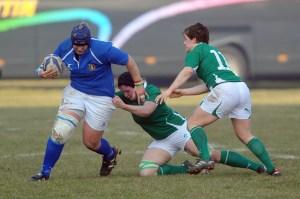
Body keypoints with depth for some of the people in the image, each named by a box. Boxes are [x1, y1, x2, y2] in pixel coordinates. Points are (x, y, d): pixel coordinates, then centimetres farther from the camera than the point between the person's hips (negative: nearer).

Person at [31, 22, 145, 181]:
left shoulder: (102, 49, -24)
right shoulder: (64, 48, -10)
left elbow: (128, 61, -15)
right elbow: (52, 67, 3)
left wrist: (138, 85, -11)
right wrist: (44, 73, -21)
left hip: (101, 98, -4)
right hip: (75, 93, 4)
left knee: (91, 142, 4)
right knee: (59, 132, -12)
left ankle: (110, 154, 40)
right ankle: (45, 172, -1)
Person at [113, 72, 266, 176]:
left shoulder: (151, 91, -21)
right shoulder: (125, 97, -1)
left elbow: (146, 111, -39)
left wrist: (124, 106, -45)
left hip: (179, 130, -6)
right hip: (161, 141, 6)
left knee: (212, 155, -16)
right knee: (145, 173, -15)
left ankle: (258, 167, -7)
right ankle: (188, 169, -1)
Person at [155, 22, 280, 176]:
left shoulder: (197, 51, 10)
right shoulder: (214, 51, 33)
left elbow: (187, 71, -10)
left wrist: (169, 90, -17)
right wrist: (183, 92, 27)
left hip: (224, 89, -8)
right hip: (242, 88, 8)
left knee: (194, 123, 4)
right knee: (245, 135, 13)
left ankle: (205, 160, -15)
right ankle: (271, 168, 1)